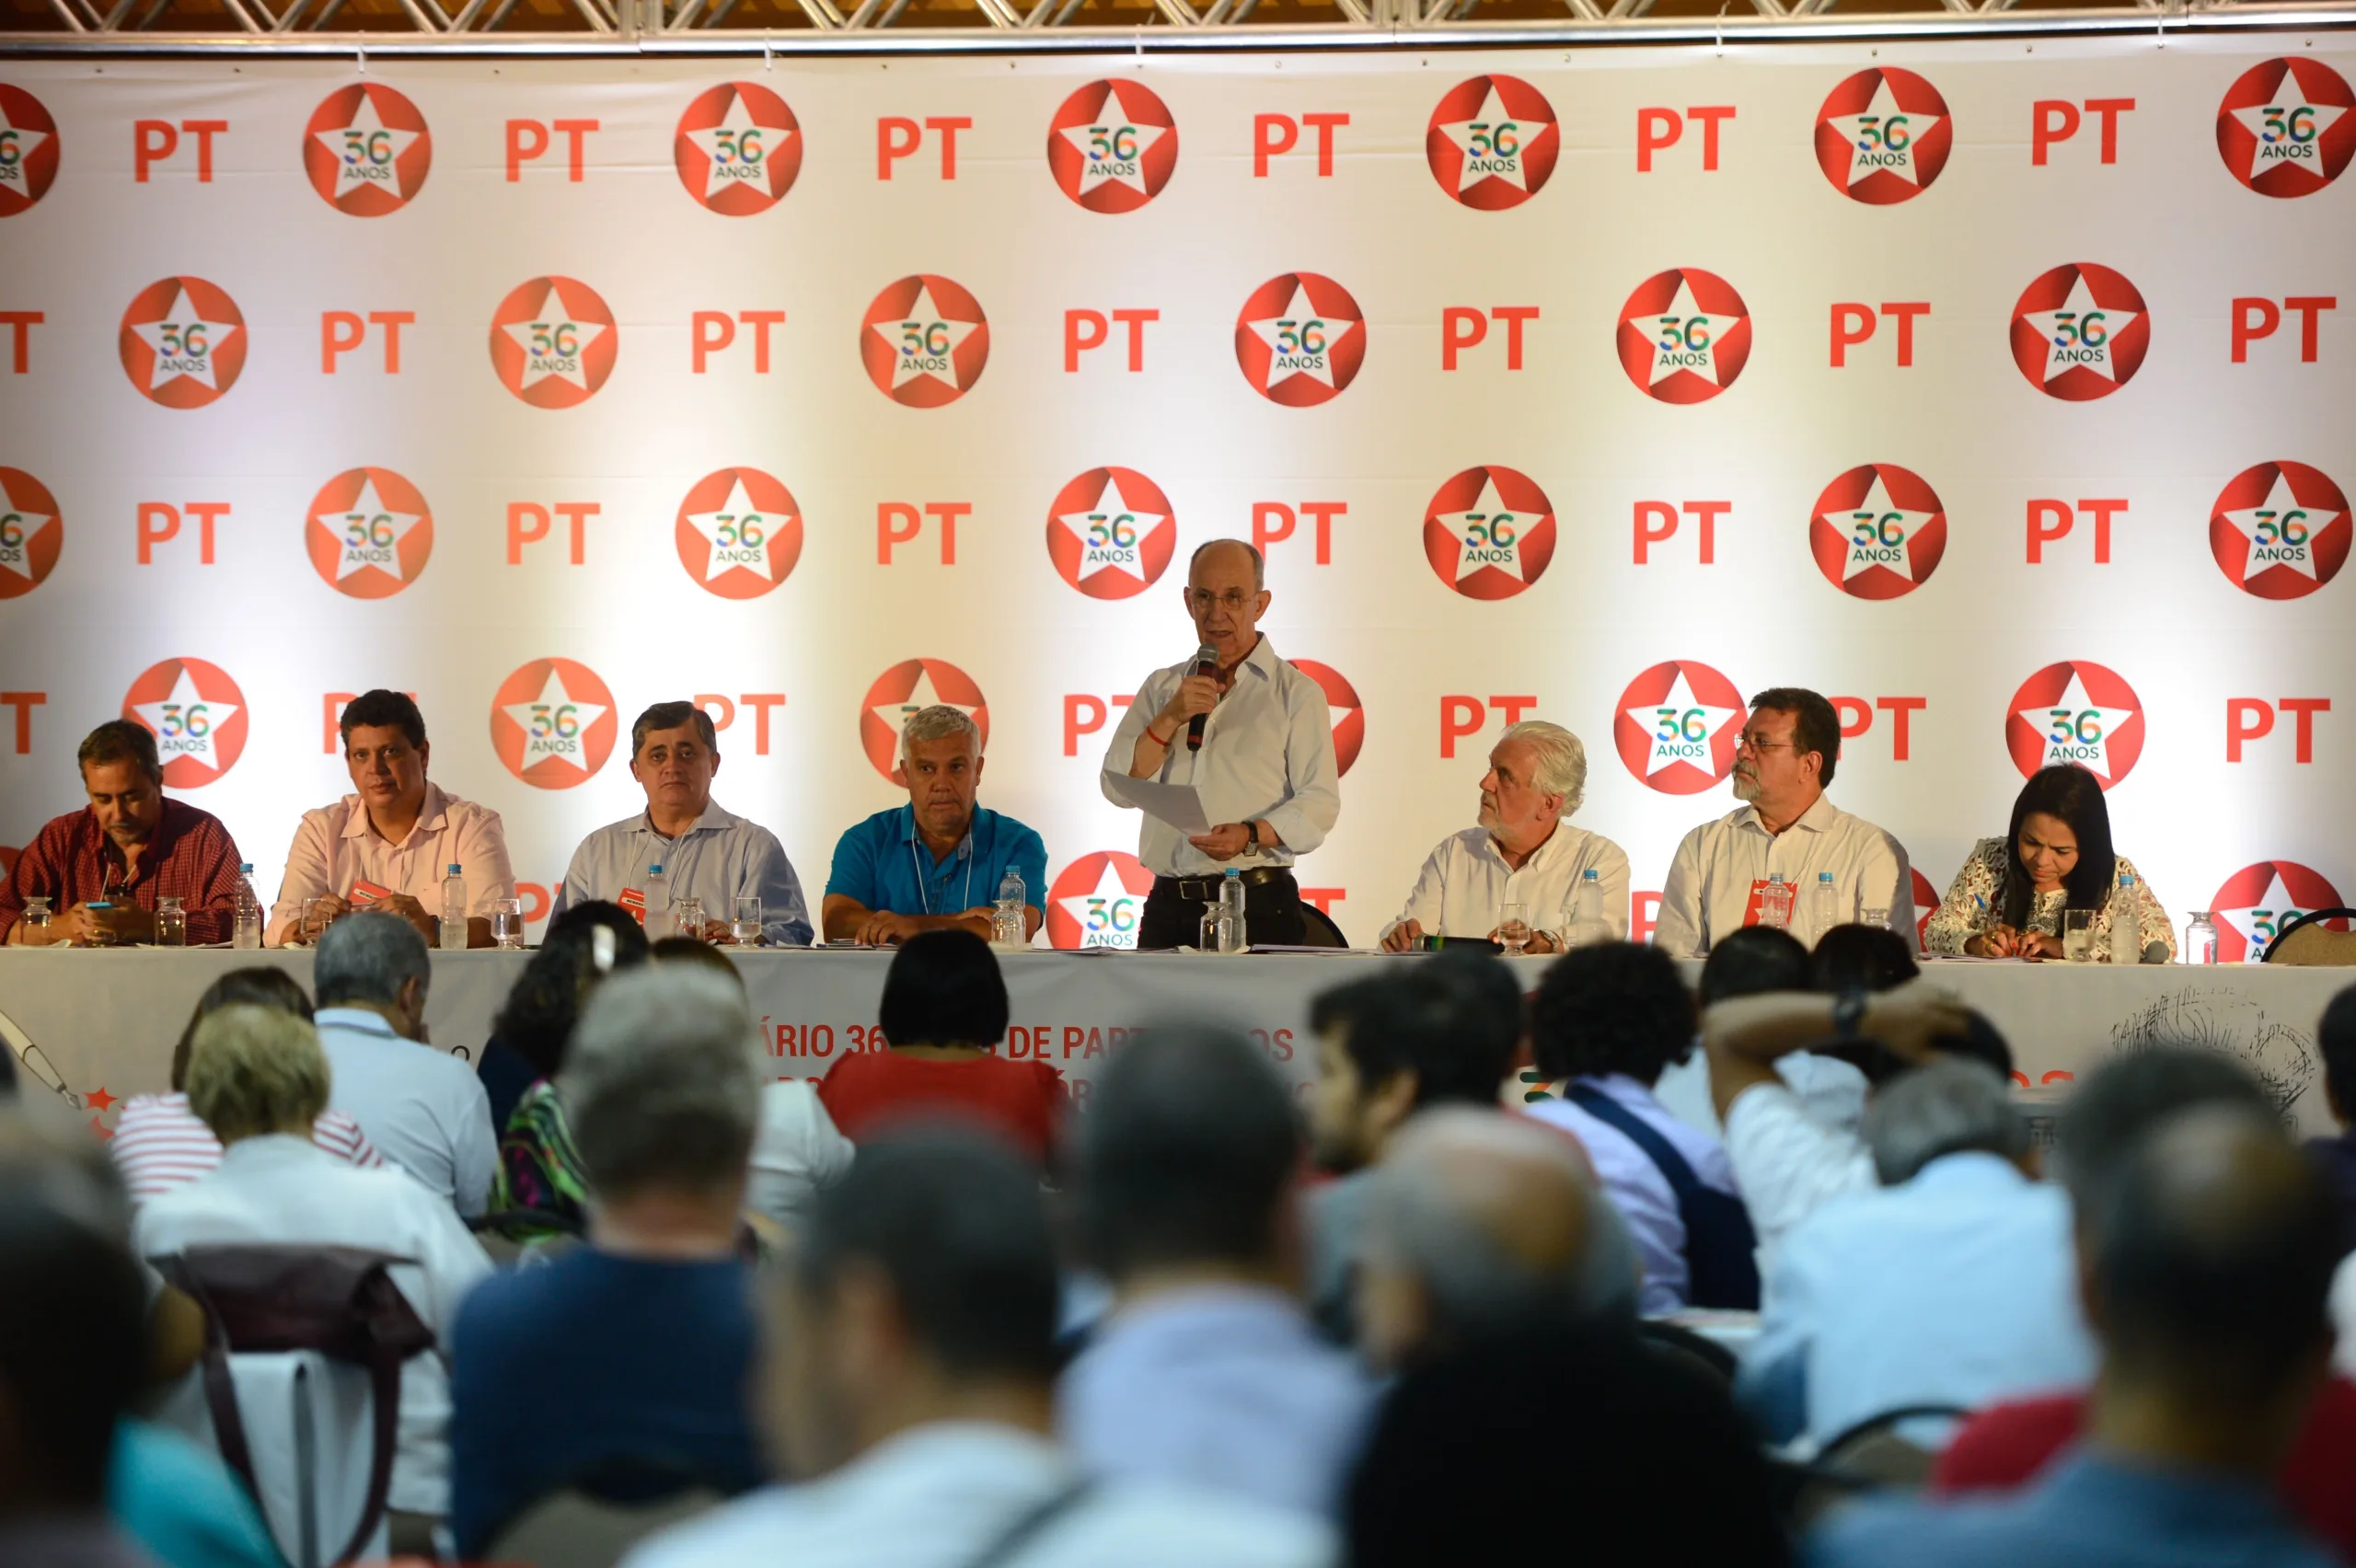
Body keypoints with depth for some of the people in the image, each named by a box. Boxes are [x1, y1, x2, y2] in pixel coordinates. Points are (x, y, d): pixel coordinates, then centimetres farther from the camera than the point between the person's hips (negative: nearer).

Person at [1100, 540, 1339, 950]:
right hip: (1167, 908, 3)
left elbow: (1319, 801, -5)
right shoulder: (1161, 688, 17)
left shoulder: (1295, 693, 4)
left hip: (1259, 906, -3)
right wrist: (1170, 719, -7)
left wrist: (1252, 836, -22)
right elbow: (1118, 787, 6)